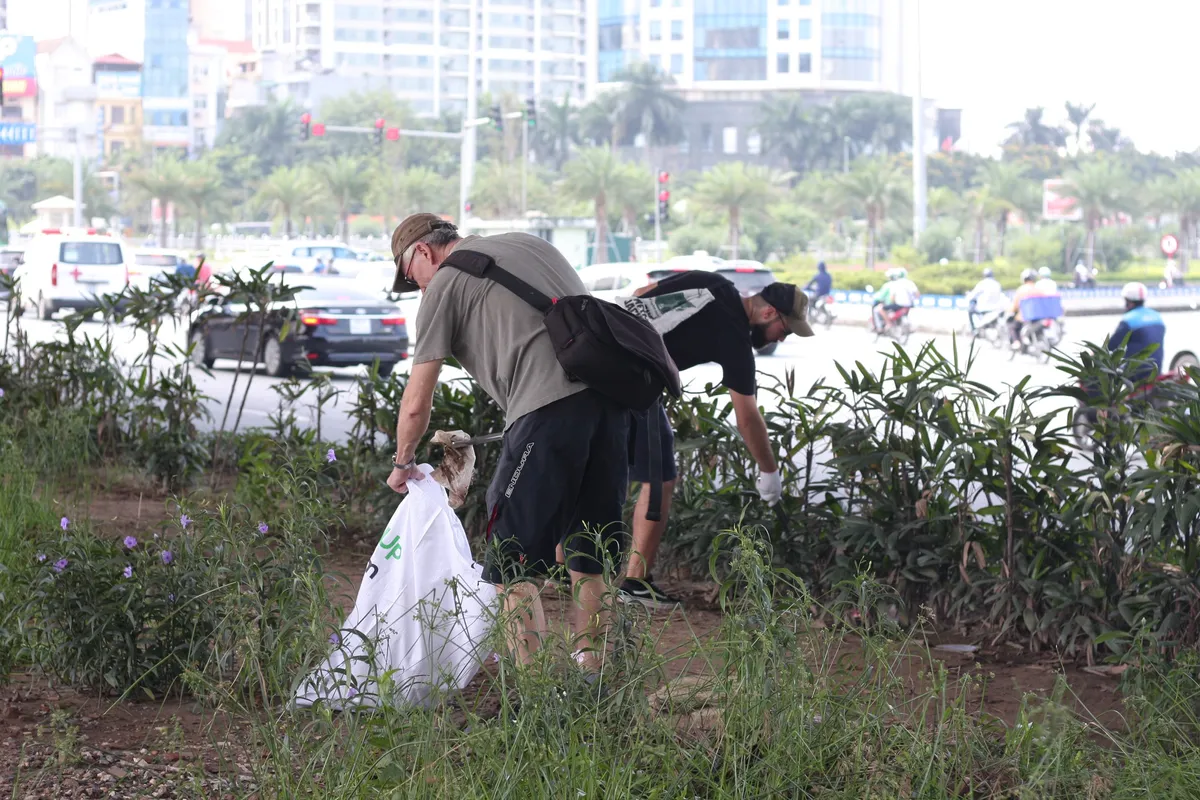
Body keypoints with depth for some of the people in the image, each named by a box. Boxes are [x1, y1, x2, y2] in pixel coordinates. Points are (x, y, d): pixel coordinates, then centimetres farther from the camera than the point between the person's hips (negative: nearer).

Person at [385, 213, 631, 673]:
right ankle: (590, 674, 19)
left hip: (548, 406, -7)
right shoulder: (531, 244, 29)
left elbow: (416, 404, 9)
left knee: (513, 562, 1)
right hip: (613, 394, 7)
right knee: (588, 555, 16)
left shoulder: (444, 283, 9)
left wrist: (403, 462, 26)